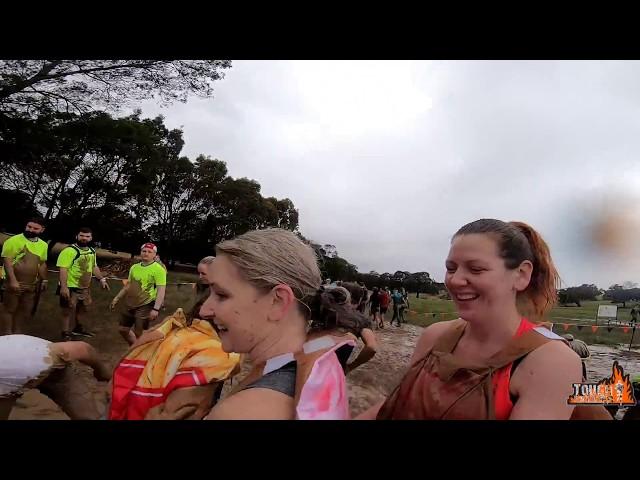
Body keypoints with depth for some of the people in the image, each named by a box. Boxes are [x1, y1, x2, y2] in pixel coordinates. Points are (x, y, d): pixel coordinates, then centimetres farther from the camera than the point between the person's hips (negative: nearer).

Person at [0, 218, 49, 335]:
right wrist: (13, 281, -21)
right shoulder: (14, 240, -11)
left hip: (32, 284, 6)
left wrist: (44, 280, 15)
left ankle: (17, 334, 25)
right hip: (14, 283, -6)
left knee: (24, 310, 13)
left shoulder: (43, 245, 8)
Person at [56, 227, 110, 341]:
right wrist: (63, 287, -31)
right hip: (71, 287, -9)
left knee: (83, 308, 24)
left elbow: (94, 267, 20)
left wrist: (102, 279, 14)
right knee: (68, 311, 3)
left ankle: (77, 328, 44)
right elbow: (63, 269, -26)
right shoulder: (69, 250, -21)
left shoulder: (92, 251, 7)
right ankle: (66, 335, 15)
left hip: (85, 287, 9)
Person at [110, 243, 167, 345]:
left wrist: (156, 309, -25)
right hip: (129, 304, 7)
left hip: (145, 306, -7)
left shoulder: (158, 269, -14)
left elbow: (161, 291, -19)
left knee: (138, 334, -1)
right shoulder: (134, 267, 8)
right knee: (123, 330, 15)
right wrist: (117, 298, 18)